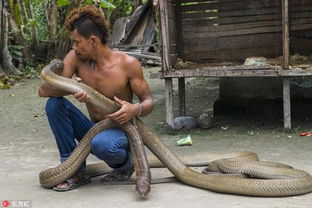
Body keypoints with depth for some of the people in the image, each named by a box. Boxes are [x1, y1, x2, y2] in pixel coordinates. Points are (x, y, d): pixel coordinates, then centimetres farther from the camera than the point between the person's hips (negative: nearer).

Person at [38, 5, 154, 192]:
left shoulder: (128, 64, -17)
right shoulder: (75, 58, -8)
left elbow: (149, 101, -9)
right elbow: (43, 90, -14)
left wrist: (136, 110, -33)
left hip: (120, 132, -4)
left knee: (101, 144, -38)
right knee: (54, 104, -17)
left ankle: (125, 164, 0)